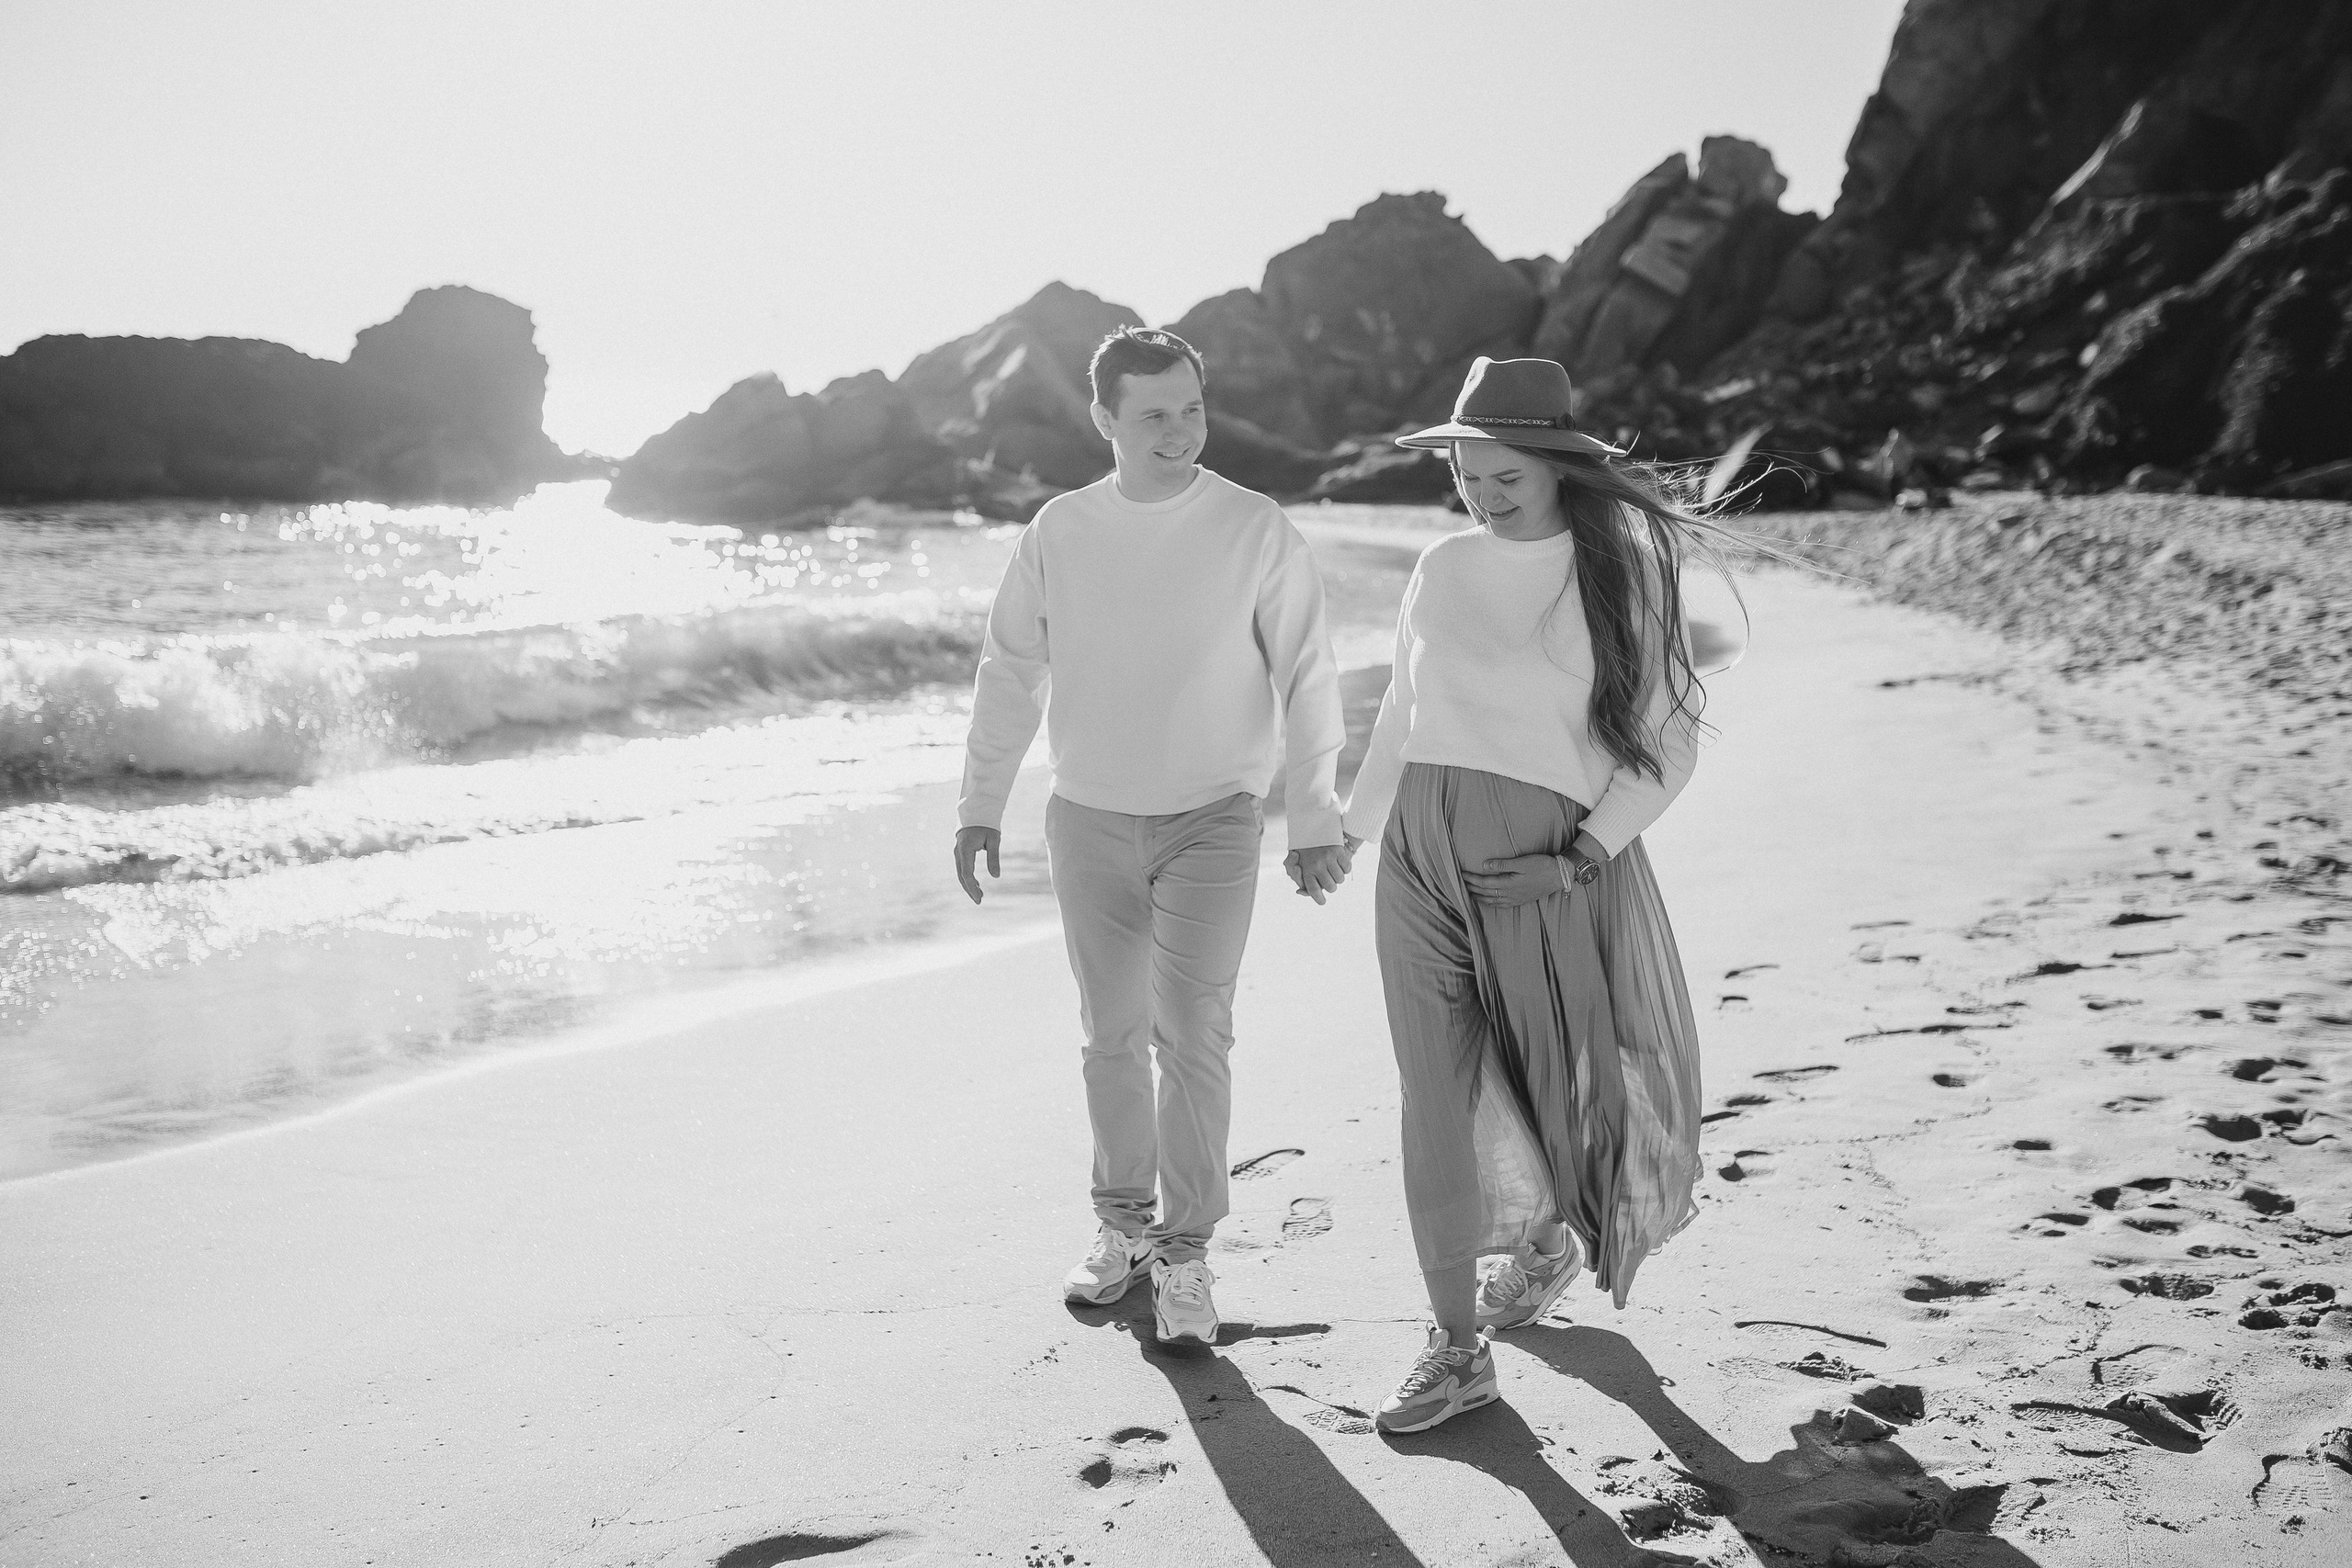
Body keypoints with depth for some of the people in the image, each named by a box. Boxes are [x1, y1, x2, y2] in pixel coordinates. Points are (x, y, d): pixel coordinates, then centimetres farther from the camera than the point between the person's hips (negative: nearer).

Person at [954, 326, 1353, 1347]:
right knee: (1112, 1034, 11)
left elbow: (1307, 680, -3)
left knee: (1191, 1031, -11)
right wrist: (979, 805, 6)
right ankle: (1124, 1225, 26)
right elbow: (1011, 672, 8)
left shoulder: (1256, 531, -7)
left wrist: (1315, 820, -7)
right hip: (1089, 820, 3)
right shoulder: (1058, 532, 0)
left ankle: (1184, 1253, 0)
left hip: (1211, 816, -3)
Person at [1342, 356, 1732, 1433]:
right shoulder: (1443, 571, 8)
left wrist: (1581, 857, -14)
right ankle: (1458, 1348, 11)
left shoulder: (1626, 573, -4)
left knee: (1570, 1077, 7)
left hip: (1553, 860, -3)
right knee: (1439, 1097, 1)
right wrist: (1352, 822, 29)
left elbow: (1669, 739, -4)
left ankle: (1552, 1235, 41)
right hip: (1423, 850, 3)